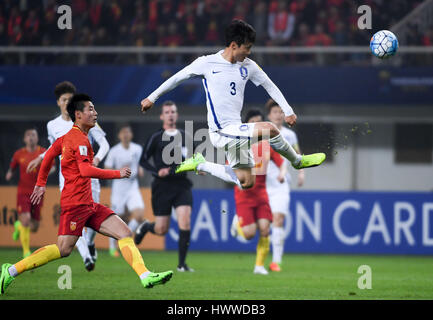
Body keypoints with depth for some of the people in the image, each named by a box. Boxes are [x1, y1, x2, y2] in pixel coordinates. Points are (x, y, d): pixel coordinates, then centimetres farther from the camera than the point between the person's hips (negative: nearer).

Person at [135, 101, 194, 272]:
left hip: (182, 185, 2)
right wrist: (157, 172, -15)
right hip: (162, 187, -2)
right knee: (161, 230, 1)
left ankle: (182, 264, -5)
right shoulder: (156, 138, -2)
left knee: (185, 224, -14)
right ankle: (145, 227, 38)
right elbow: (143, 160, 0)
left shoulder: (184, 136, 9)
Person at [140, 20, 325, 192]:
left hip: (235, 131, 7)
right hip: (221, 132, -7)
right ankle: (297, 161, 0)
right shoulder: (207, 63, -8)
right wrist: (152, 98, 10)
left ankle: (200, 164, 23)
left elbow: (270, 86, 15)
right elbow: (177, 78, 3)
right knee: (269, 129, -25)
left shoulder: (248, 66, 5)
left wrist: (288, 111, 6)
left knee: (247, 182, 11)